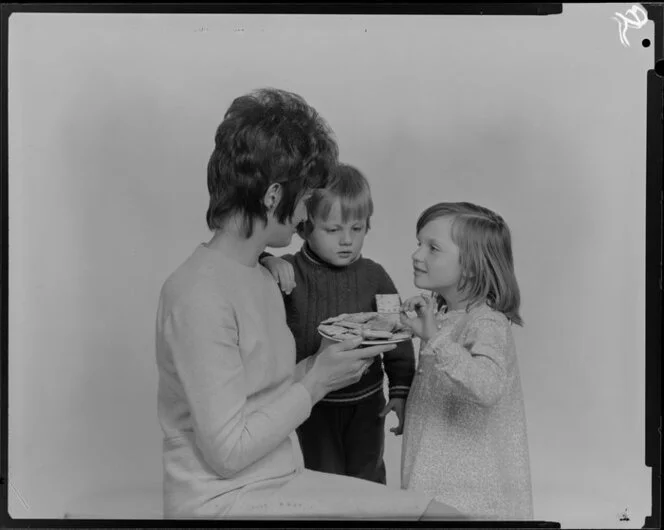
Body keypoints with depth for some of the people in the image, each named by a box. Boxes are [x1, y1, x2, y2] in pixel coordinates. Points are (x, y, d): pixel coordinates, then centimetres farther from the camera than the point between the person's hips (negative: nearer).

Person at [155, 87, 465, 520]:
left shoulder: (262, 277, 10)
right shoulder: (198, 294, -19)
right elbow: (227, 452, -19)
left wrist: (322, 363, -2)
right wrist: (316, 382, -13)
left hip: (279, 480, 8)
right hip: (222, 501, -8)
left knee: (445, 513, -1)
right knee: (435, 513, -15)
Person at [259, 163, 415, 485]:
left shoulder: (373, 276, -5)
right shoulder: (288, 274, -13)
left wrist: (401, 391, -1)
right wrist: (266, 262, -39)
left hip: (366, 404, 3)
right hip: (311, 407, -2)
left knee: (369, 479, 21)